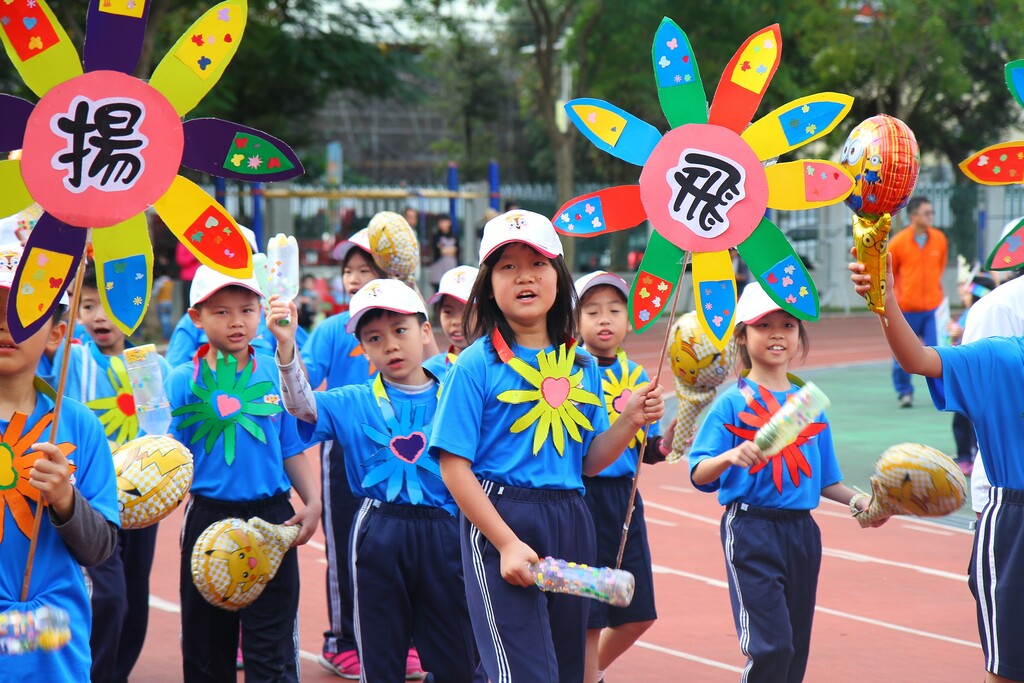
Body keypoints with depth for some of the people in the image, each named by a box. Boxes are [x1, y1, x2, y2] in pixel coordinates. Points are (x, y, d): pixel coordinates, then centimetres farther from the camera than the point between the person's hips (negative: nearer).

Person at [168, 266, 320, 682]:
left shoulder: (276, 375, 4)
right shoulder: (185, 381, -2)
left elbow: (292, 449, 9)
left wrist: (312, 501, -2)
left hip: (272, 518, 0)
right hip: (208, 518, 0)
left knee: (272, 647, -1)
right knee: (205, 641, 10)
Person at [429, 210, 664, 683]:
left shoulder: (582, 366, 11)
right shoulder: (476, 365, -5)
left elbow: (588, 463, 15)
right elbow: (454, 467, -9)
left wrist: (630, 422, -2)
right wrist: (507, 543, -16)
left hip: (569, 525, 6)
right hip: (500, 519, -6)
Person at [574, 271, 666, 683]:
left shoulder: (637, 376, 10)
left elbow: (647, 451, 13)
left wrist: (667, 443, -6)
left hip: (624, 495, 6)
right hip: (581, 494, -6)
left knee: (638, 614, 13)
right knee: (588, 618, -2)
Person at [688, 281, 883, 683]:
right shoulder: (732, 403, -4)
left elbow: (823, 480, 16)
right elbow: (699, 475, -11)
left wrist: (856, 500, -1)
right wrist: (729, 457, -30)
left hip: (801, 530, 5)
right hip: (751, 529, -5)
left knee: (796, 648, 10)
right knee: (770, 644, -15)